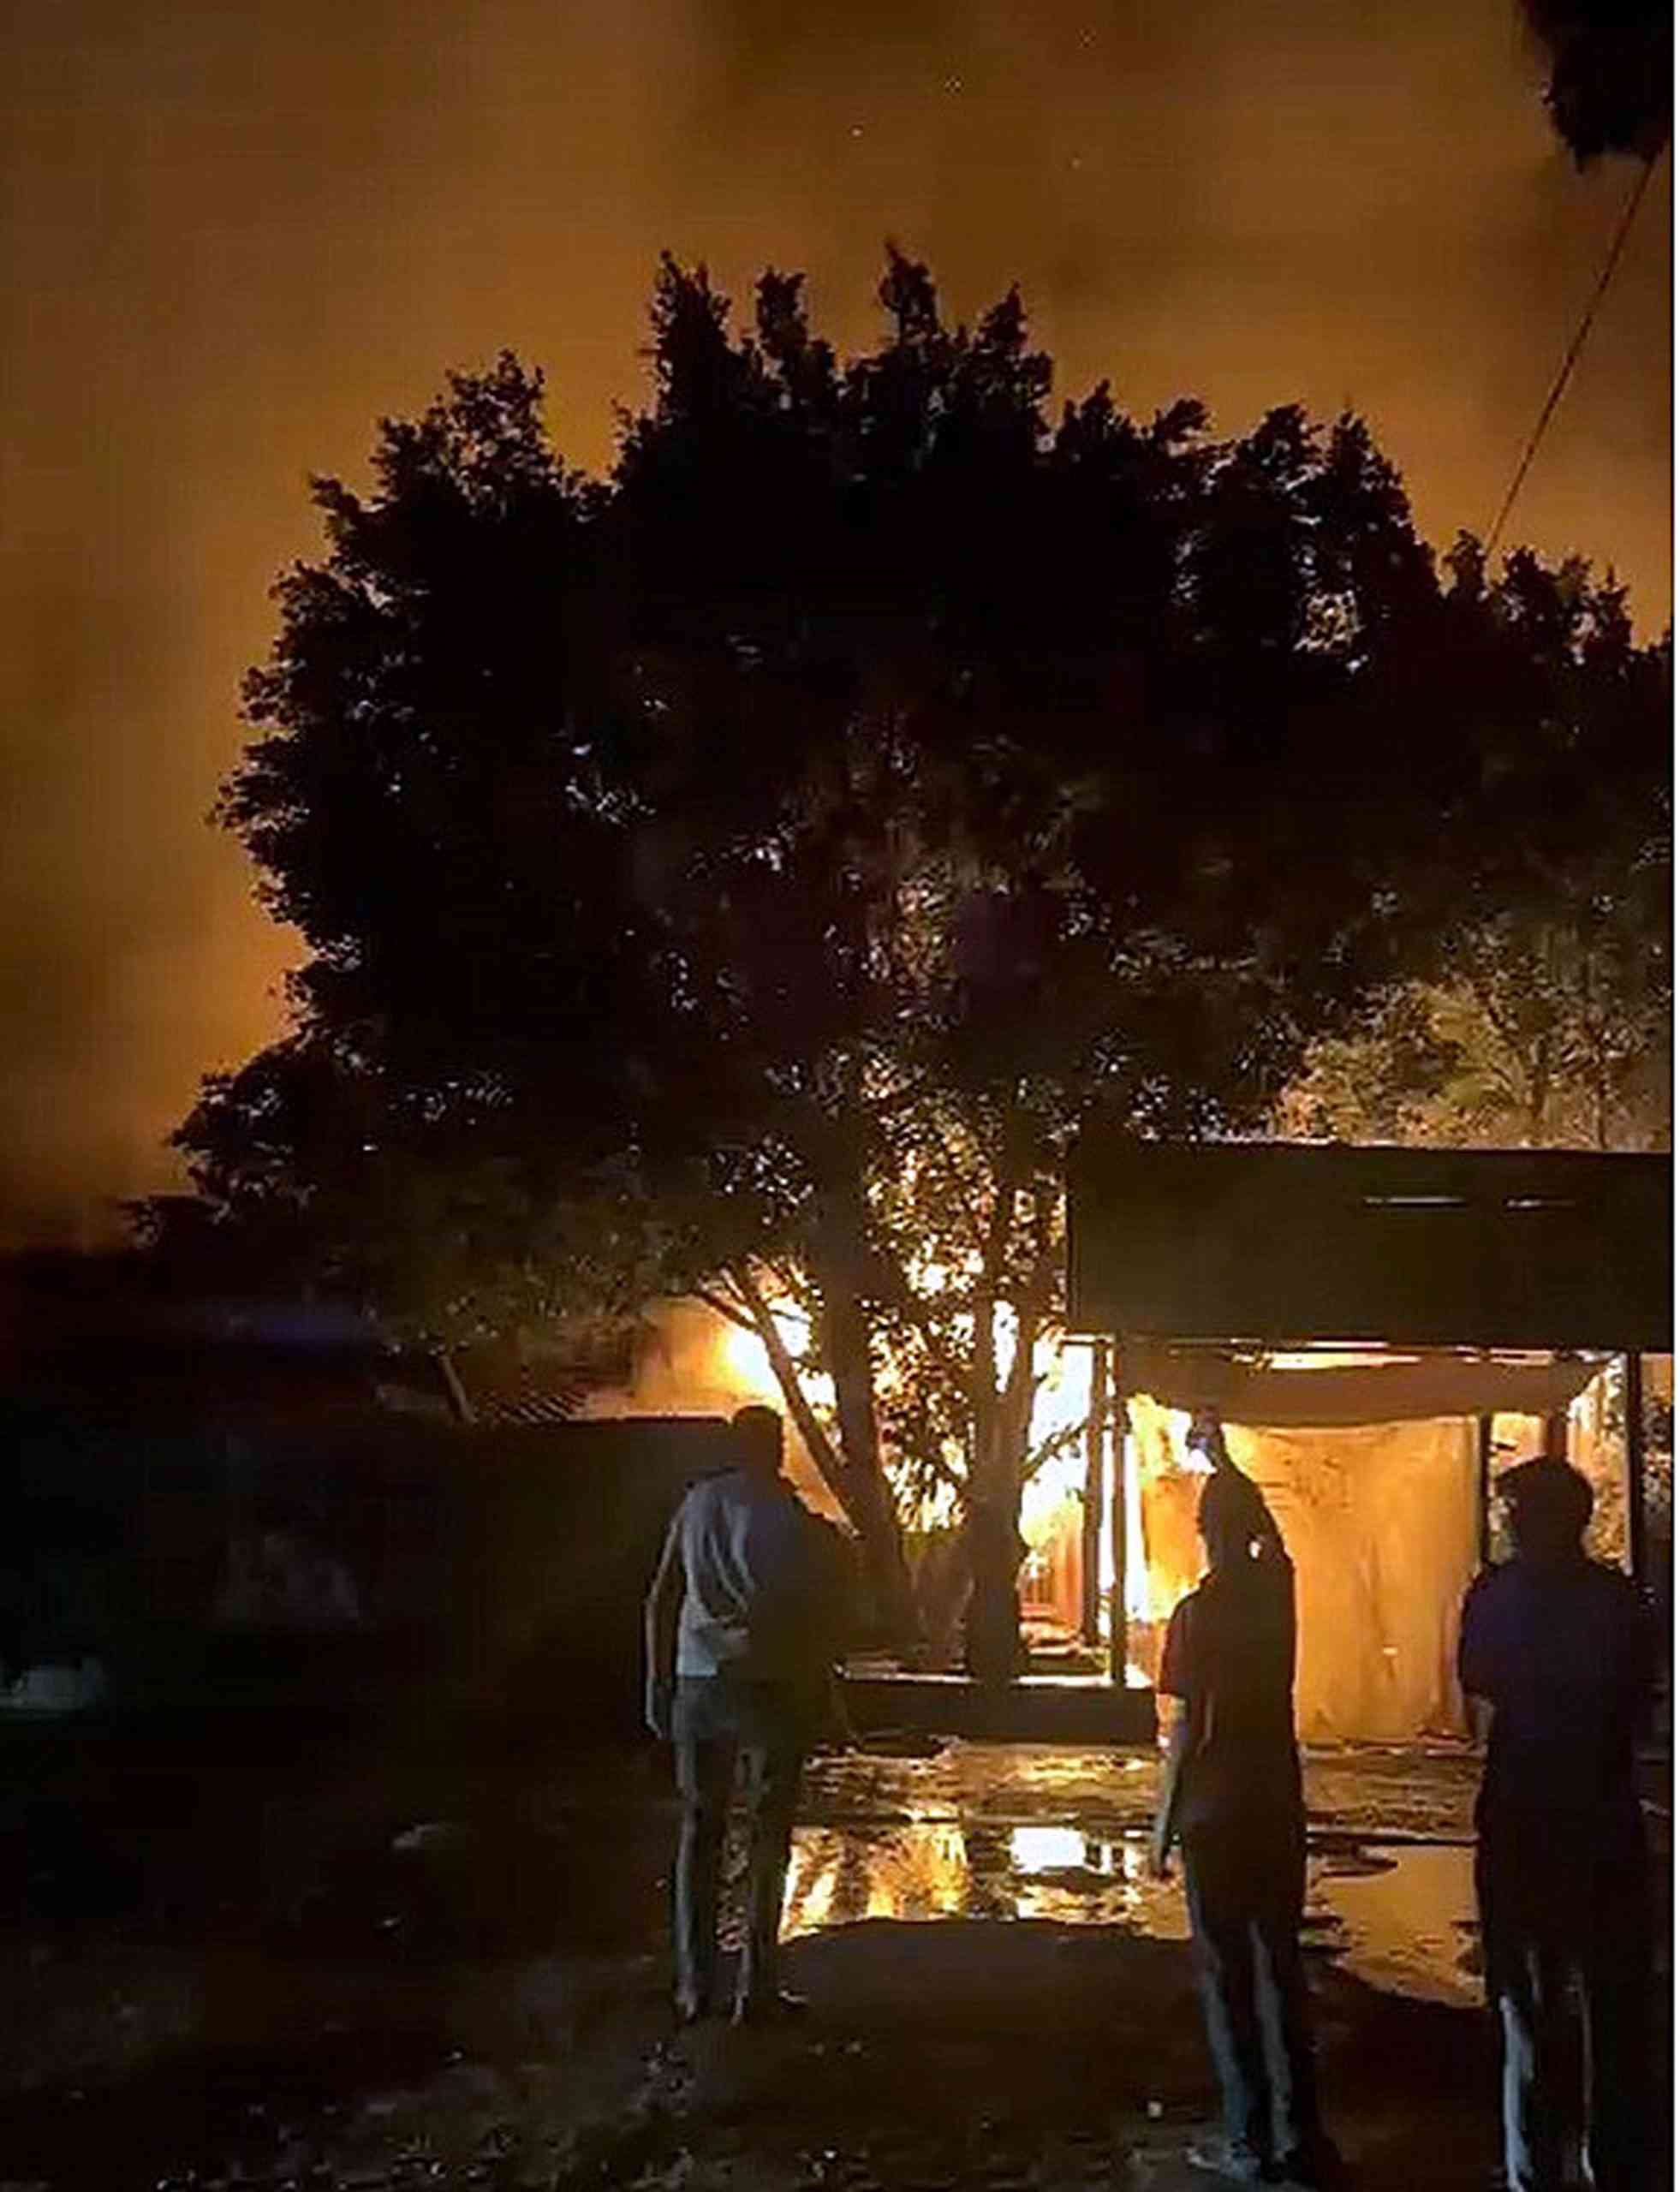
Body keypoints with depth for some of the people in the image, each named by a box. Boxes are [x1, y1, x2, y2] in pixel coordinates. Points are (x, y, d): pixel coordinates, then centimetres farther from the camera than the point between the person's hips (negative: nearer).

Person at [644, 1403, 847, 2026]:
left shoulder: (698, 1503, 7)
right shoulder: (788, 1515, -4)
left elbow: (661, 1601, 8)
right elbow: (820, 1610, -6)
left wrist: (659, 1683, 14)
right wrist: (820, 1688, 4)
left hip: (699, 1682, 4)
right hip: (770, 1685, -4)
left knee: (700, 1829, 10)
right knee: (770, 1833, 3)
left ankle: (694, 1985, 10)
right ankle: (756, 1987, 1)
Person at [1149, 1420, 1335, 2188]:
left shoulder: (1197, 1614, -14)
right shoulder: (1277, 1589, 1)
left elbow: (1184, 1732, -14)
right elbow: (1266, 1524, 23)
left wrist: (1161, 1833, -5)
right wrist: (1218, 1454, 38)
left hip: (1216, 1814, -5)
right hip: (1279, 1808, 5)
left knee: (1227, 1978, 3)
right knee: (1281, 1968, 12)